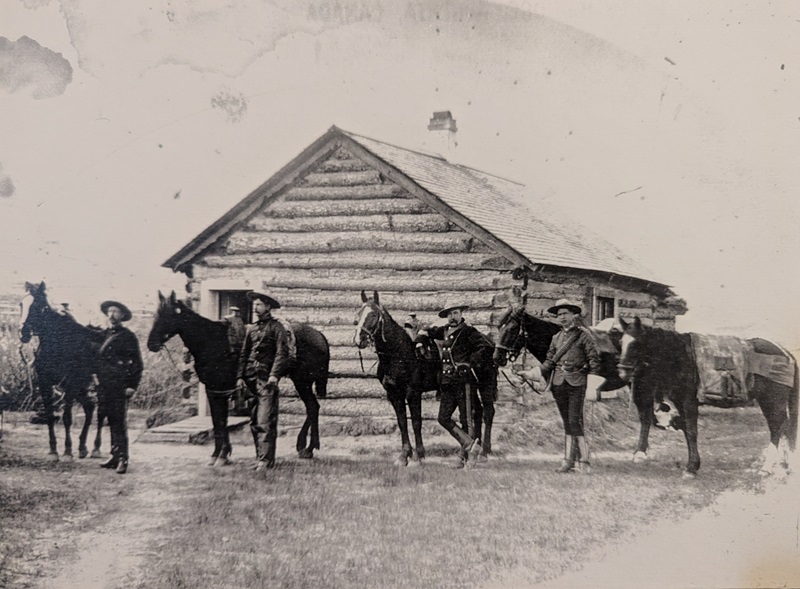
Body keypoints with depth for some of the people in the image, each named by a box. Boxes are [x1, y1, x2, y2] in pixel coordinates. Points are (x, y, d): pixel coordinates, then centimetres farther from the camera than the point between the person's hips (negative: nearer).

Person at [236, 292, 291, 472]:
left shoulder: (276, 327, -1)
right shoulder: (250, 328, 16)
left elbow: (281, 353, -9)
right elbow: (243, 354, 16)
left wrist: (274, 375, -20)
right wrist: (240, 376, 5)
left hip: (267, 380, -6)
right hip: (250, 379, 6)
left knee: (265, 421, -11)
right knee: (254, 421, 10)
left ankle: (266, 460, -11)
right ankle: (260, 456, 18)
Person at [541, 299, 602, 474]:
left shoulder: (583, 335, 0)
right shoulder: (556, 337, 16)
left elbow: (594, 358, -3)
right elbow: (550, 359, 16)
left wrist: (594, 374, -18)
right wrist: (543, 373, -2)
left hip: (576, 382, -5)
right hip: (559, 383, 5)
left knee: (575, 421, -11)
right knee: (567, 423, 10)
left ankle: (584, 460, -6)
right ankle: (569, 461, 14)